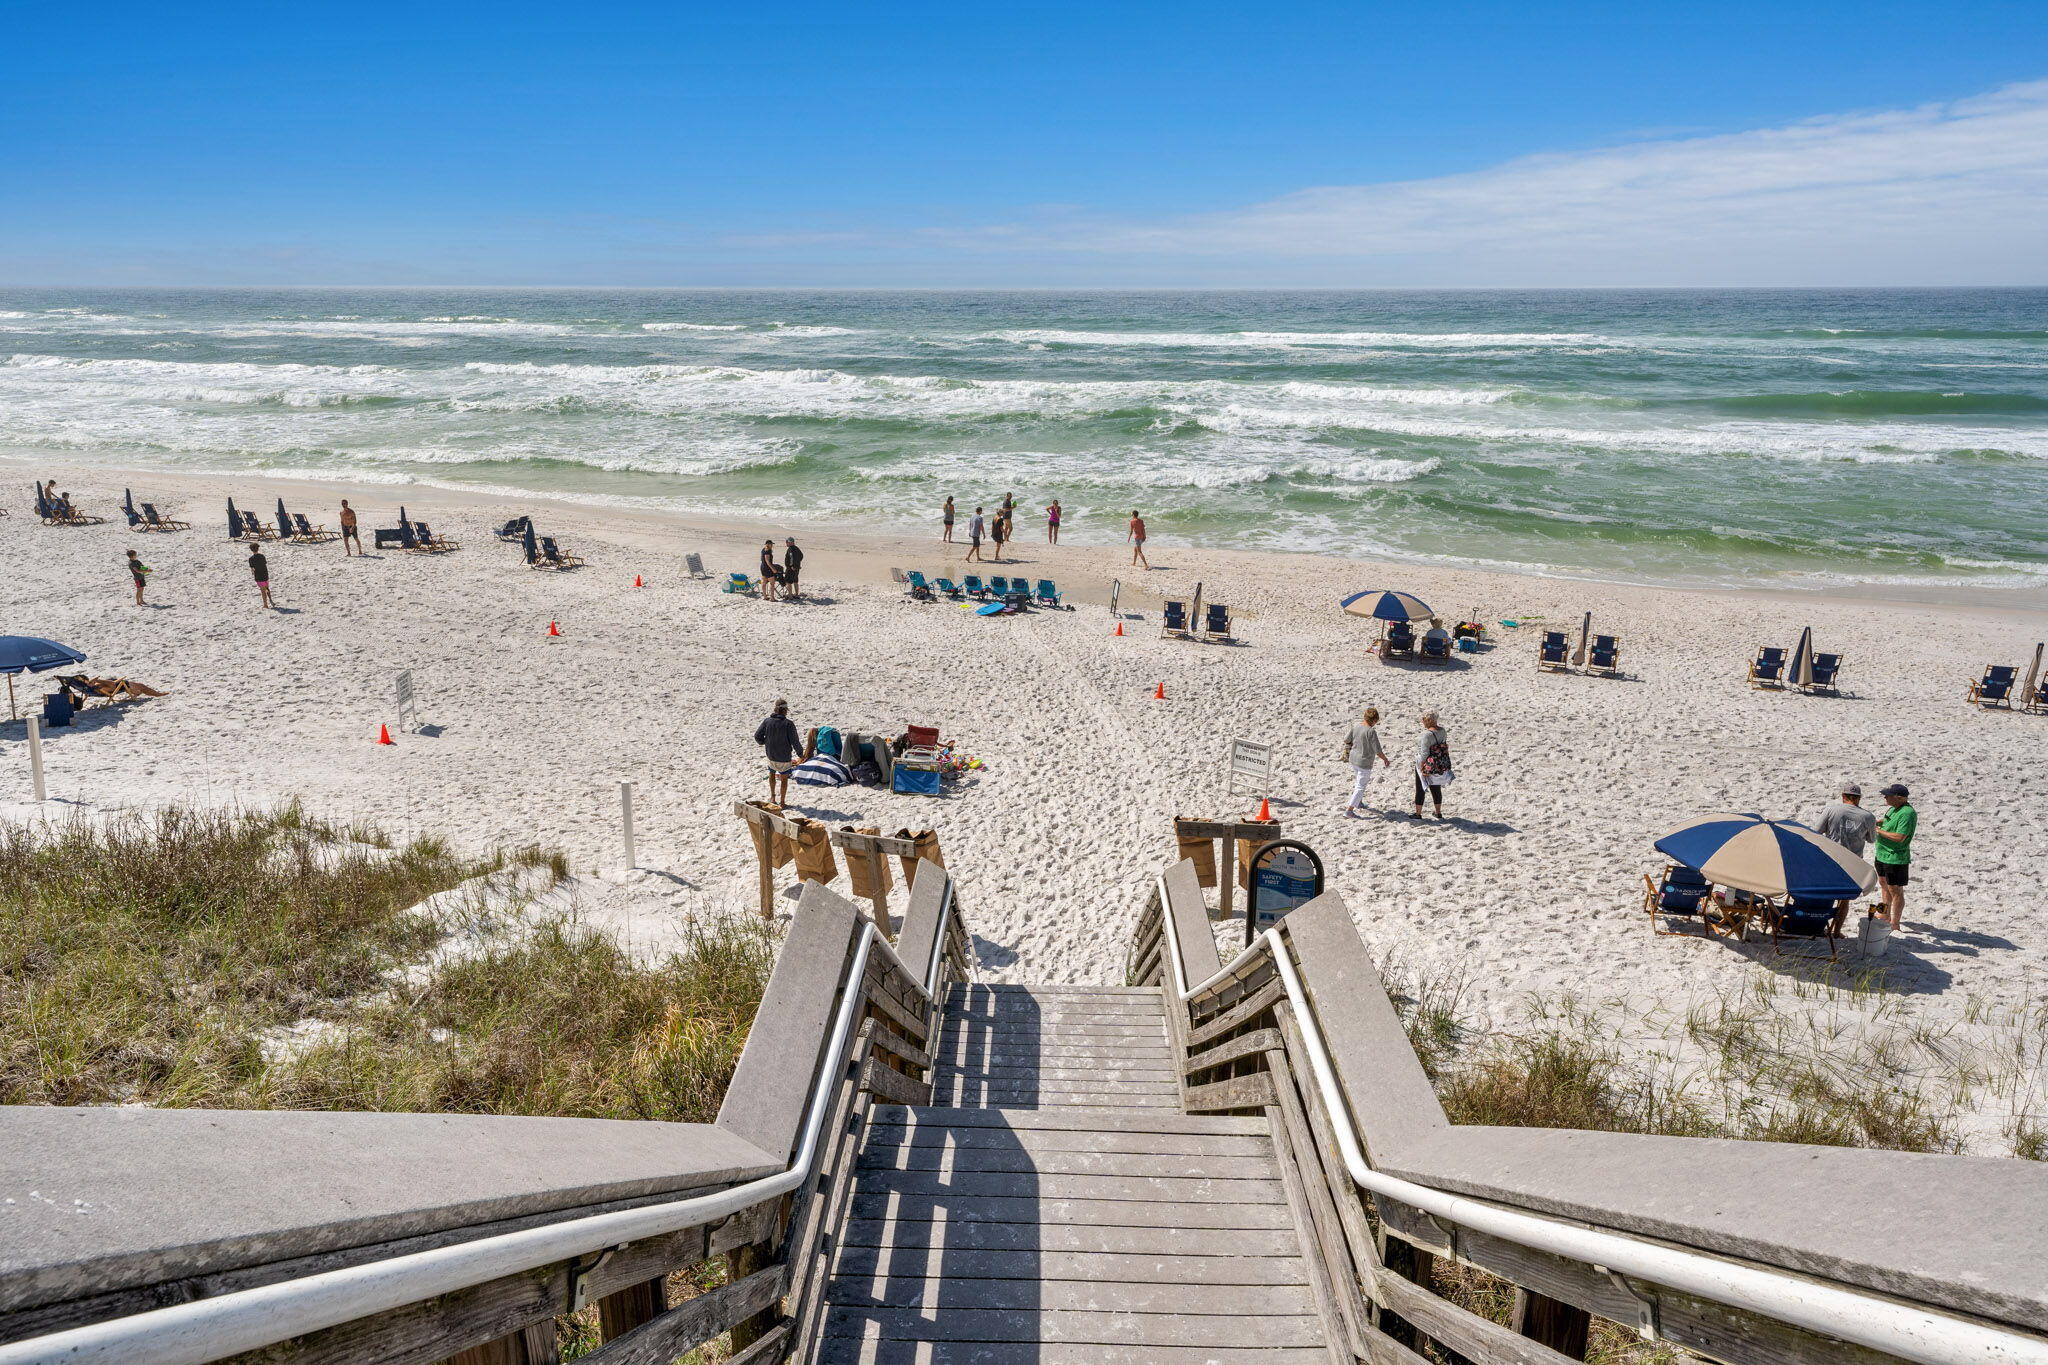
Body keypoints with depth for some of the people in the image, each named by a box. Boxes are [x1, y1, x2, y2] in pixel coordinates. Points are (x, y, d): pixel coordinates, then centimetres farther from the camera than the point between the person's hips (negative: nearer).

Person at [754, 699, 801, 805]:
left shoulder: (767, 722, -9)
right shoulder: (788, 724, -20)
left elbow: (757, 736, -4)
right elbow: (795, 741, -18)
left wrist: (763, 742, 19)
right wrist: (800, 753, -1)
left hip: (771, 755, 3)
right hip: (785, 757, -3)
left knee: (772, 773, 29)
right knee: (784, 778, 13)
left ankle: (773, 796, 38)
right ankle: (782, 802, 22)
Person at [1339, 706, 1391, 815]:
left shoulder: (1356, 726, -6)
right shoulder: (1371, 731, -25)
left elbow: (1346, 740, 6)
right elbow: (1378, 751, -21)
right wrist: (1386, 760, -3)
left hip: (1353, 759, 7)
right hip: (1364, 763, -7)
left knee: (1359, 780, 29)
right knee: (1361, 787, 3)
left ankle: (1359, 802, 46)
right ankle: (1349, 810, 1)